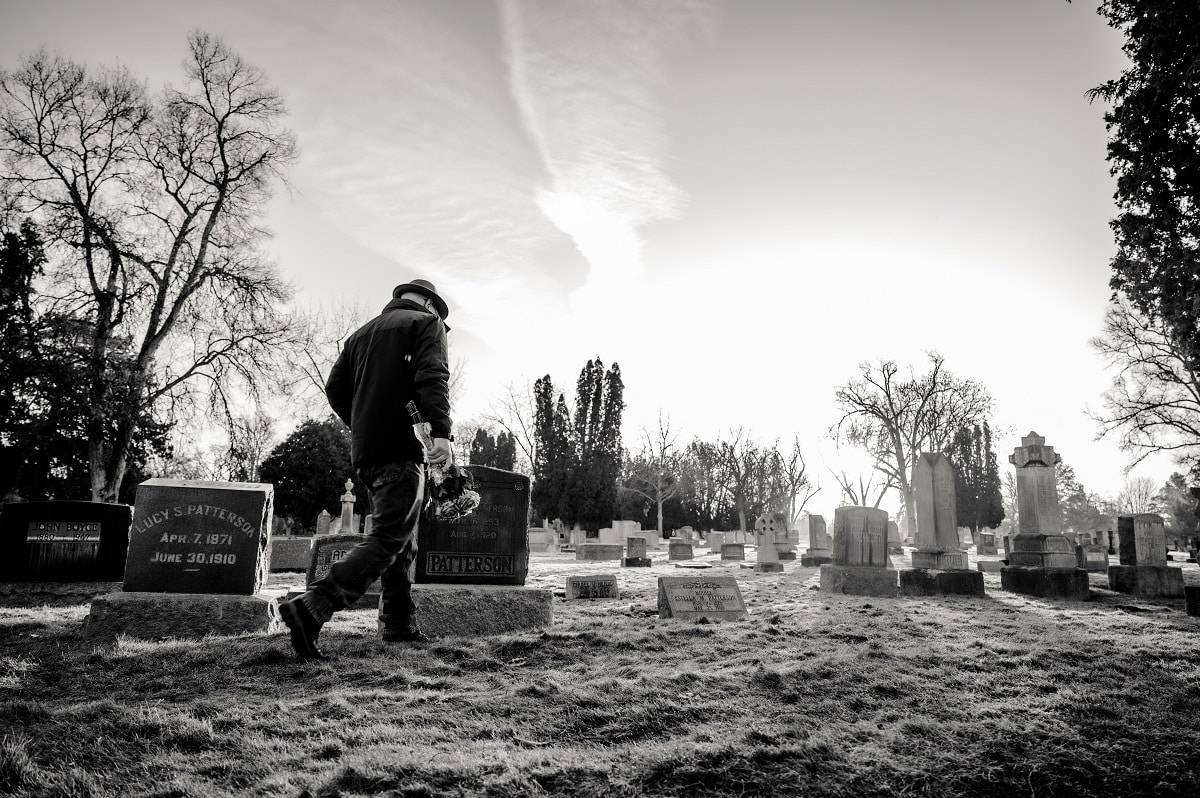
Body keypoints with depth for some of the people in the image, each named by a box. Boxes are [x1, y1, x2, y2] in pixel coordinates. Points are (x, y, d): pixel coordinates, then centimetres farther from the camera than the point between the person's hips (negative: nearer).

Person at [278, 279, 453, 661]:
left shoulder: (361, 333, 25)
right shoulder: (427, 323, 4)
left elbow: (335, 388, 16)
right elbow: (432, 376, -14)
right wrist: (441, 431, -24)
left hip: (364, 452, 8)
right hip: (401, 448, -8)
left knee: (403, 539, 16)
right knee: (388, 539, -11)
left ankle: (399, 624, 18)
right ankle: (311, 609, -22)